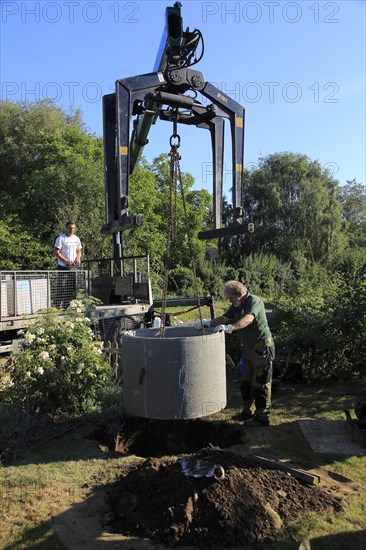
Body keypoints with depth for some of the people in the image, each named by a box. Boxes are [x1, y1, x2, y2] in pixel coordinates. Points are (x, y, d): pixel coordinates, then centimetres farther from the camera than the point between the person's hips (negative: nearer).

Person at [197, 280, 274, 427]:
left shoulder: (254, 302, -20)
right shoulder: (236, 305, 8)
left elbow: (248, 319, -37)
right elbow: (225, 317, 13)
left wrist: (230, 328, -48)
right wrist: (210, 323, -2)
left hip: (261, 347, -9)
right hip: (247, 347, 9)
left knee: (261, 384, -2)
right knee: (246, 382, 17)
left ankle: (262, 417, 9)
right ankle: (247, 411, 31)